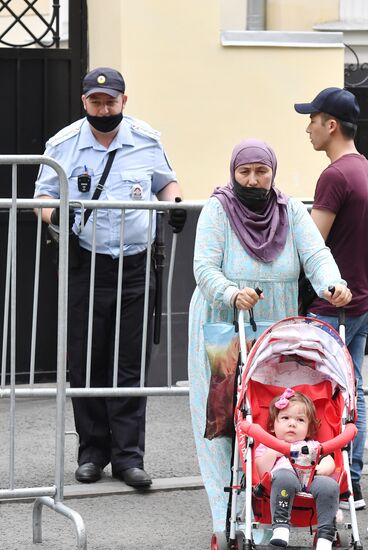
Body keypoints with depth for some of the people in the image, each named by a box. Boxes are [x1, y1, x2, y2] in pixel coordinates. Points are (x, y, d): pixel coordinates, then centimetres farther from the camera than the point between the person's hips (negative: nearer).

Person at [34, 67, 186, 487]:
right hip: (85, 267, 0)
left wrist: (175, 204, -2)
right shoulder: (63, 144, 2)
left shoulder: (147, 141, 5)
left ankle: (128, 455, 4)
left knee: (131, 365, 0)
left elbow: (166, 182, 19)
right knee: (86, 364, 3)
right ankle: (92, 451, 14)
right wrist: (54, 214, -15)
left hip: (135, 267, 0)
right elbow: (44, 196, 7)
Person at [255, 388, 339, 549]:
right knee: (283, 476, -40)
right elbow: (261, 473, 14)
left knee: (329, 485, -33)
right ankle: (280, 527, -44)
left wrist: (319, 469, -3)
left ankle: (325, 537, -37)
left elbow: (330, 464, 19)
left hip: (312, 480, 2)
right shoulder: (267, 447, 32)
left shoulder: (313, 446, 39)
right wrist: (272, 453, 3)